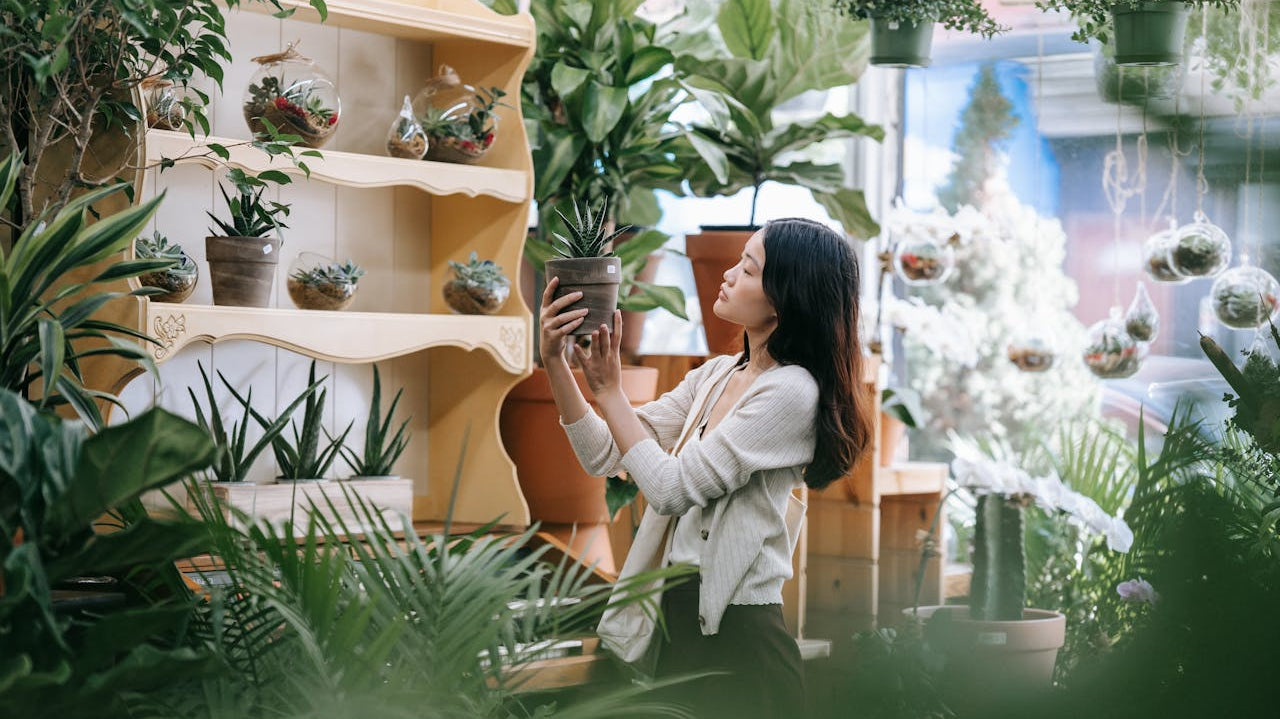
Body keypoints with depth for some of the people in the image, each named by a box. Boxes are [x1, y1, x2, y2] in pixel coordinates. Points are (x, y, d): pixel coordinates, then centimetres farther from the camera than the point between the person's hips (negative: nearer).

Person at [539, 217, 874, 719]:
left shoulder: (793, 391, -16)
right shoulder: (717, 375, 9)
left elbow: (672, 488, -18)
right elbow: (604, 456, 7)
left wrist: (608, 392, -10)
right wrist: (555, 362, -4)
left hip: (737, 640, -8)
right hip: (678, 619, 8)